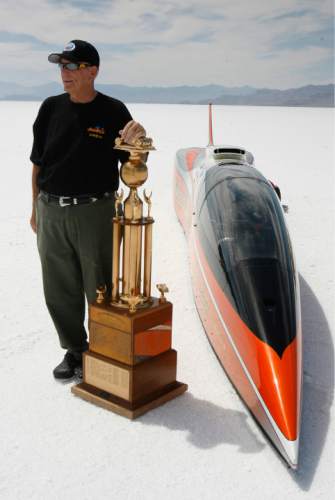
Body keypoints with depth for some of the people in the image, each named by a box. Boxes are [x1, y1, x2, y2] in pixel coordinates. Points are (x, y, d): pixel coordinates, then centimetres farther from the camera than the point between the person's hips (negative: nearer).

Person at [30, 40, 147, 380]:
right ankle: (74, 349, 30)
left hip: (95, 212, -3)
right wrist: (36, 207, 11)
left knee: (100, 288, 6)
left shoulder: (113, 112, -3)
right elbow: (38, 162, 12)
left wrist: (135, 142, -23)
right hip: (51, 212, 4)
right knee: (59, 290, 11)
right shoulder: (51, 108, 7)